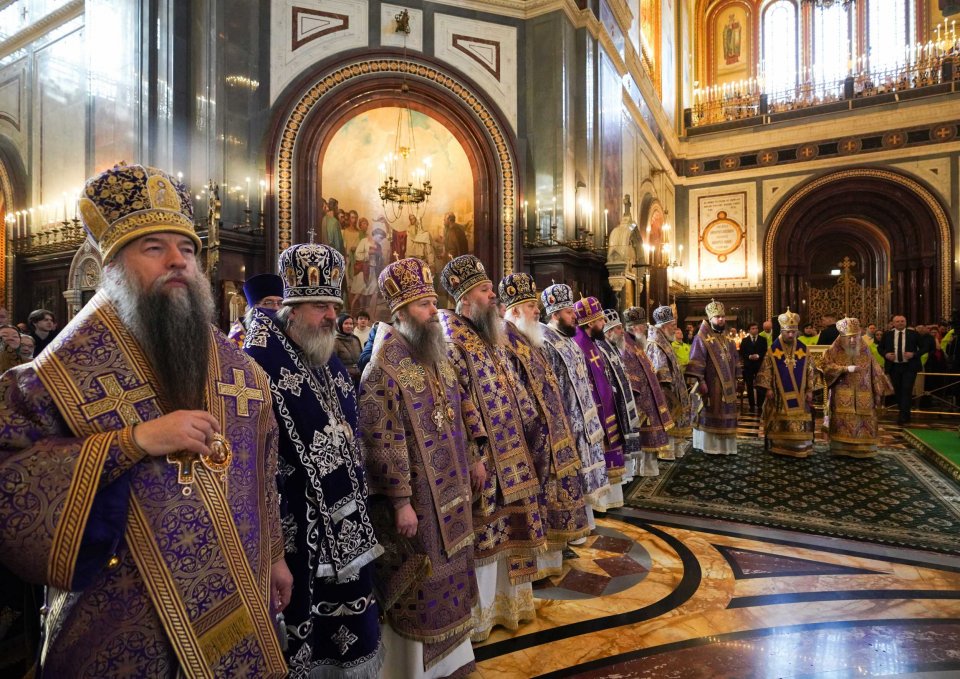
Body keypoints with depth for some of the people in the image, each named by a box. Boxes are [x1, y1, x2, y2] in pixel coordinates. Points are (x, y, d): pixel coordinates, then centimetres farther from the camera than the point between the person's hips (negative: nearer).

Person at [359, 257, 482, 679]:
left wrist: (473, 458, 16)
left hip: (450, 488, 8)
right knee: (416, 583, 7)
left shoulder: (437, 357, 8)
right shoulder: (384, 368, -17)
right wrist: (400, 501, -21)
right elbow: (381, 441, -21)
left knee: (449, 570, 20)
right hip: (414, 494, -8)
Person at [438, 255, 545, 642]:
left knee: (503, 528, 17)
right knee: (482, 532, 3)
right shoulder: (449, 334, -13)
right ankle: (477, 613, 21)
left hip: (506, 449, 8)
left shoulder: (489, 336, 13)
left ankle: (503, 599, 34)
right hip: (482, 451, -8)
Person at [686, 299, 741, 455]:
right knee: (710, 414, -1)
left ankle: (725, 445, 19)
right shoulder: (702, 338, -9)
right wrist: (700, 381, -22)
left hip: (727, 385, 7)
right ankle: (710, 445, 6)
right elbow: (696, 362, -16)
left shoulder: (728, 341, 14)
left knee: (726, 414, 10)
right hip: (711, 385, -7)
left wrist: (735, 380, 14)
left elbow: (734, 361, 19)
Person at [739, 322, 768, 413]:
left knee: (760, 387, -3)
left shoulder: (763, 339, 8)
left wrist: (758, 356, -15)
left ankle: (760, 406, 5)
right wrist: (749, 356, -13)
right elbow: (742, 353, 3)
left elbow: (766, 351, 1)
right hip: (748, 366, 1)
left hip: (760, 366, -1)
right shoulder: (744, 340, 8)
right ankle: (752, 406, 11)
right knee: (750, 387, 4)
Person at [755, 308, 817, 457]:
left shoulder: (803, 349, 4)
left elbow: (810, 371, 7)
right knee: (780, 424, 3)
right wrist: (768, 389, -7)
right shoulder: (773, 349, -2)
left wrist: (809, 390, 1)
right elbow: (766, 370, -1)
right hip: (779, 395, -2)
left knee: (800, 423, 2)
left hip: (798, 395, 2)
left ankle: (800, 448, 11)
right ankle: (779, 448, 12)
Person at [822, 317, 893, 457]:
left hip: (863, 396, 3)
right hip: (842, 396, -3)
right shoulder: (834, 350, -2)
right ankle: (842, 450, 3)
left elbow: (875, 371, 12)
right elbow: (825, 366, -12)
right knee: (843, 422, -4)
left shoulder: (865, 351, 7)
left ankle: (862, 450, 11)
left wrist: (880, 389, 8)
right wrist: (846, 368, -20)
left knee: (864, 423, 3)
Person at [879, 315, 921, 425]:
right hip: (894, 367, 3)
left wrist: (914, 354, -14)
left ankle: (902, 417, -13)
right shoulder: (887, 334, 5)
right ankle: (904, 415, 25)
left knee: (906, 390, -12)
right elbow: (880, 348, 13)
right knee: (897, 391, 10)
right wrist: (886, 354, -7)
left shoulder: (913, 334, 1)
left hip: (909, 367, -3)